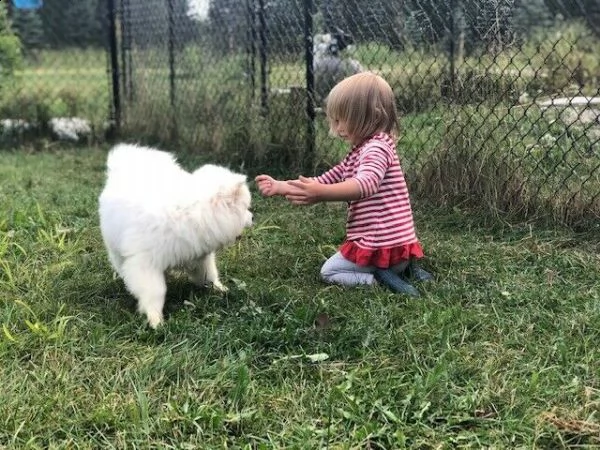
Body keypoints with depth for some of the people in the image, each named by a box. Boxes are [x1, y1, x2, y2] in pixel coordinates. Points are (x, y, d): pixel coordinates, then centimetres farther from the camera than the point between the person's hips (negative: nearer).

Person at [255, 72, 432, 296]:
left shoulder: (377, 148, -16)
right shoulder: (359, 152, 16)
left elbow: (366, 184, -37)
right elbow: (324, 180, 17)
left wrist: (320, 194, -50)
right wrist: (280, 186, 9)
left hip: (382, 245, -9)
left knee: (329, 272, 6)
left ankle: (380, 280, -10)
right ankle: (402, 269, 8)